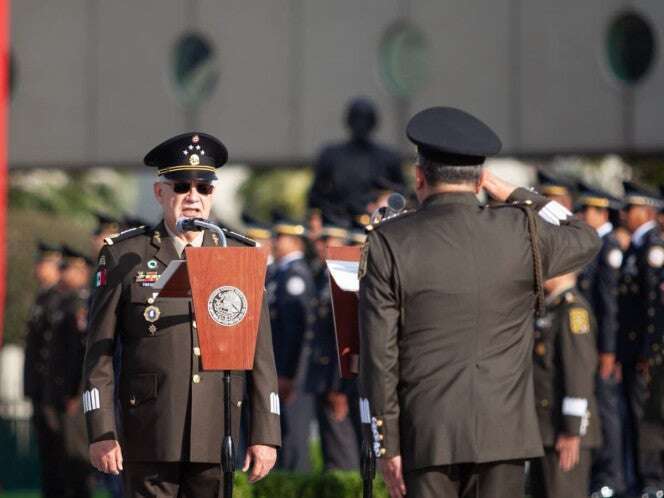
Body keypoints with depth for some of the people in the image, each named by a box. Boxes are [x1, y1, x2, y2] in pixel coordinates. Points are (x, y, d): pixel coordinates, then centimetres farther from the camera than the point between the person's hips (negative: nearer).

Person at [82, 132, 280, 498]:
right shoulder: (125, 256, 3)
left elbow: (261, 354, 8)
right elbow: (99, 351, 2)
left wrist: (265, 434, 3)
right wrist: (101, 432, -5)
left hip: (217, 438, 2)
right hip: (150, 437, -2)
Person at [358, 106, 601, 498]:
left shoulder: (389, 243, -4)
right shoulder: (522, 232, -1)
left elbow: (379, 353, -4)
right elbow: (585, 239, 22)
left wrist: (388, 444, 3)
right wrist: (507, 190, 23)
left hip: (427, 436, -1)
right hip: (504, 434, 2)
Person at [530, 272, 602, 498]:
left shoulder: (573, 309, -14)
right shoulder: (550, 308, 17)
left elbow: (580, 371, -19)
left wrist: (572, 431, -21)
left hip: (564, 433, -10)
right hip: (544, 432, 10)